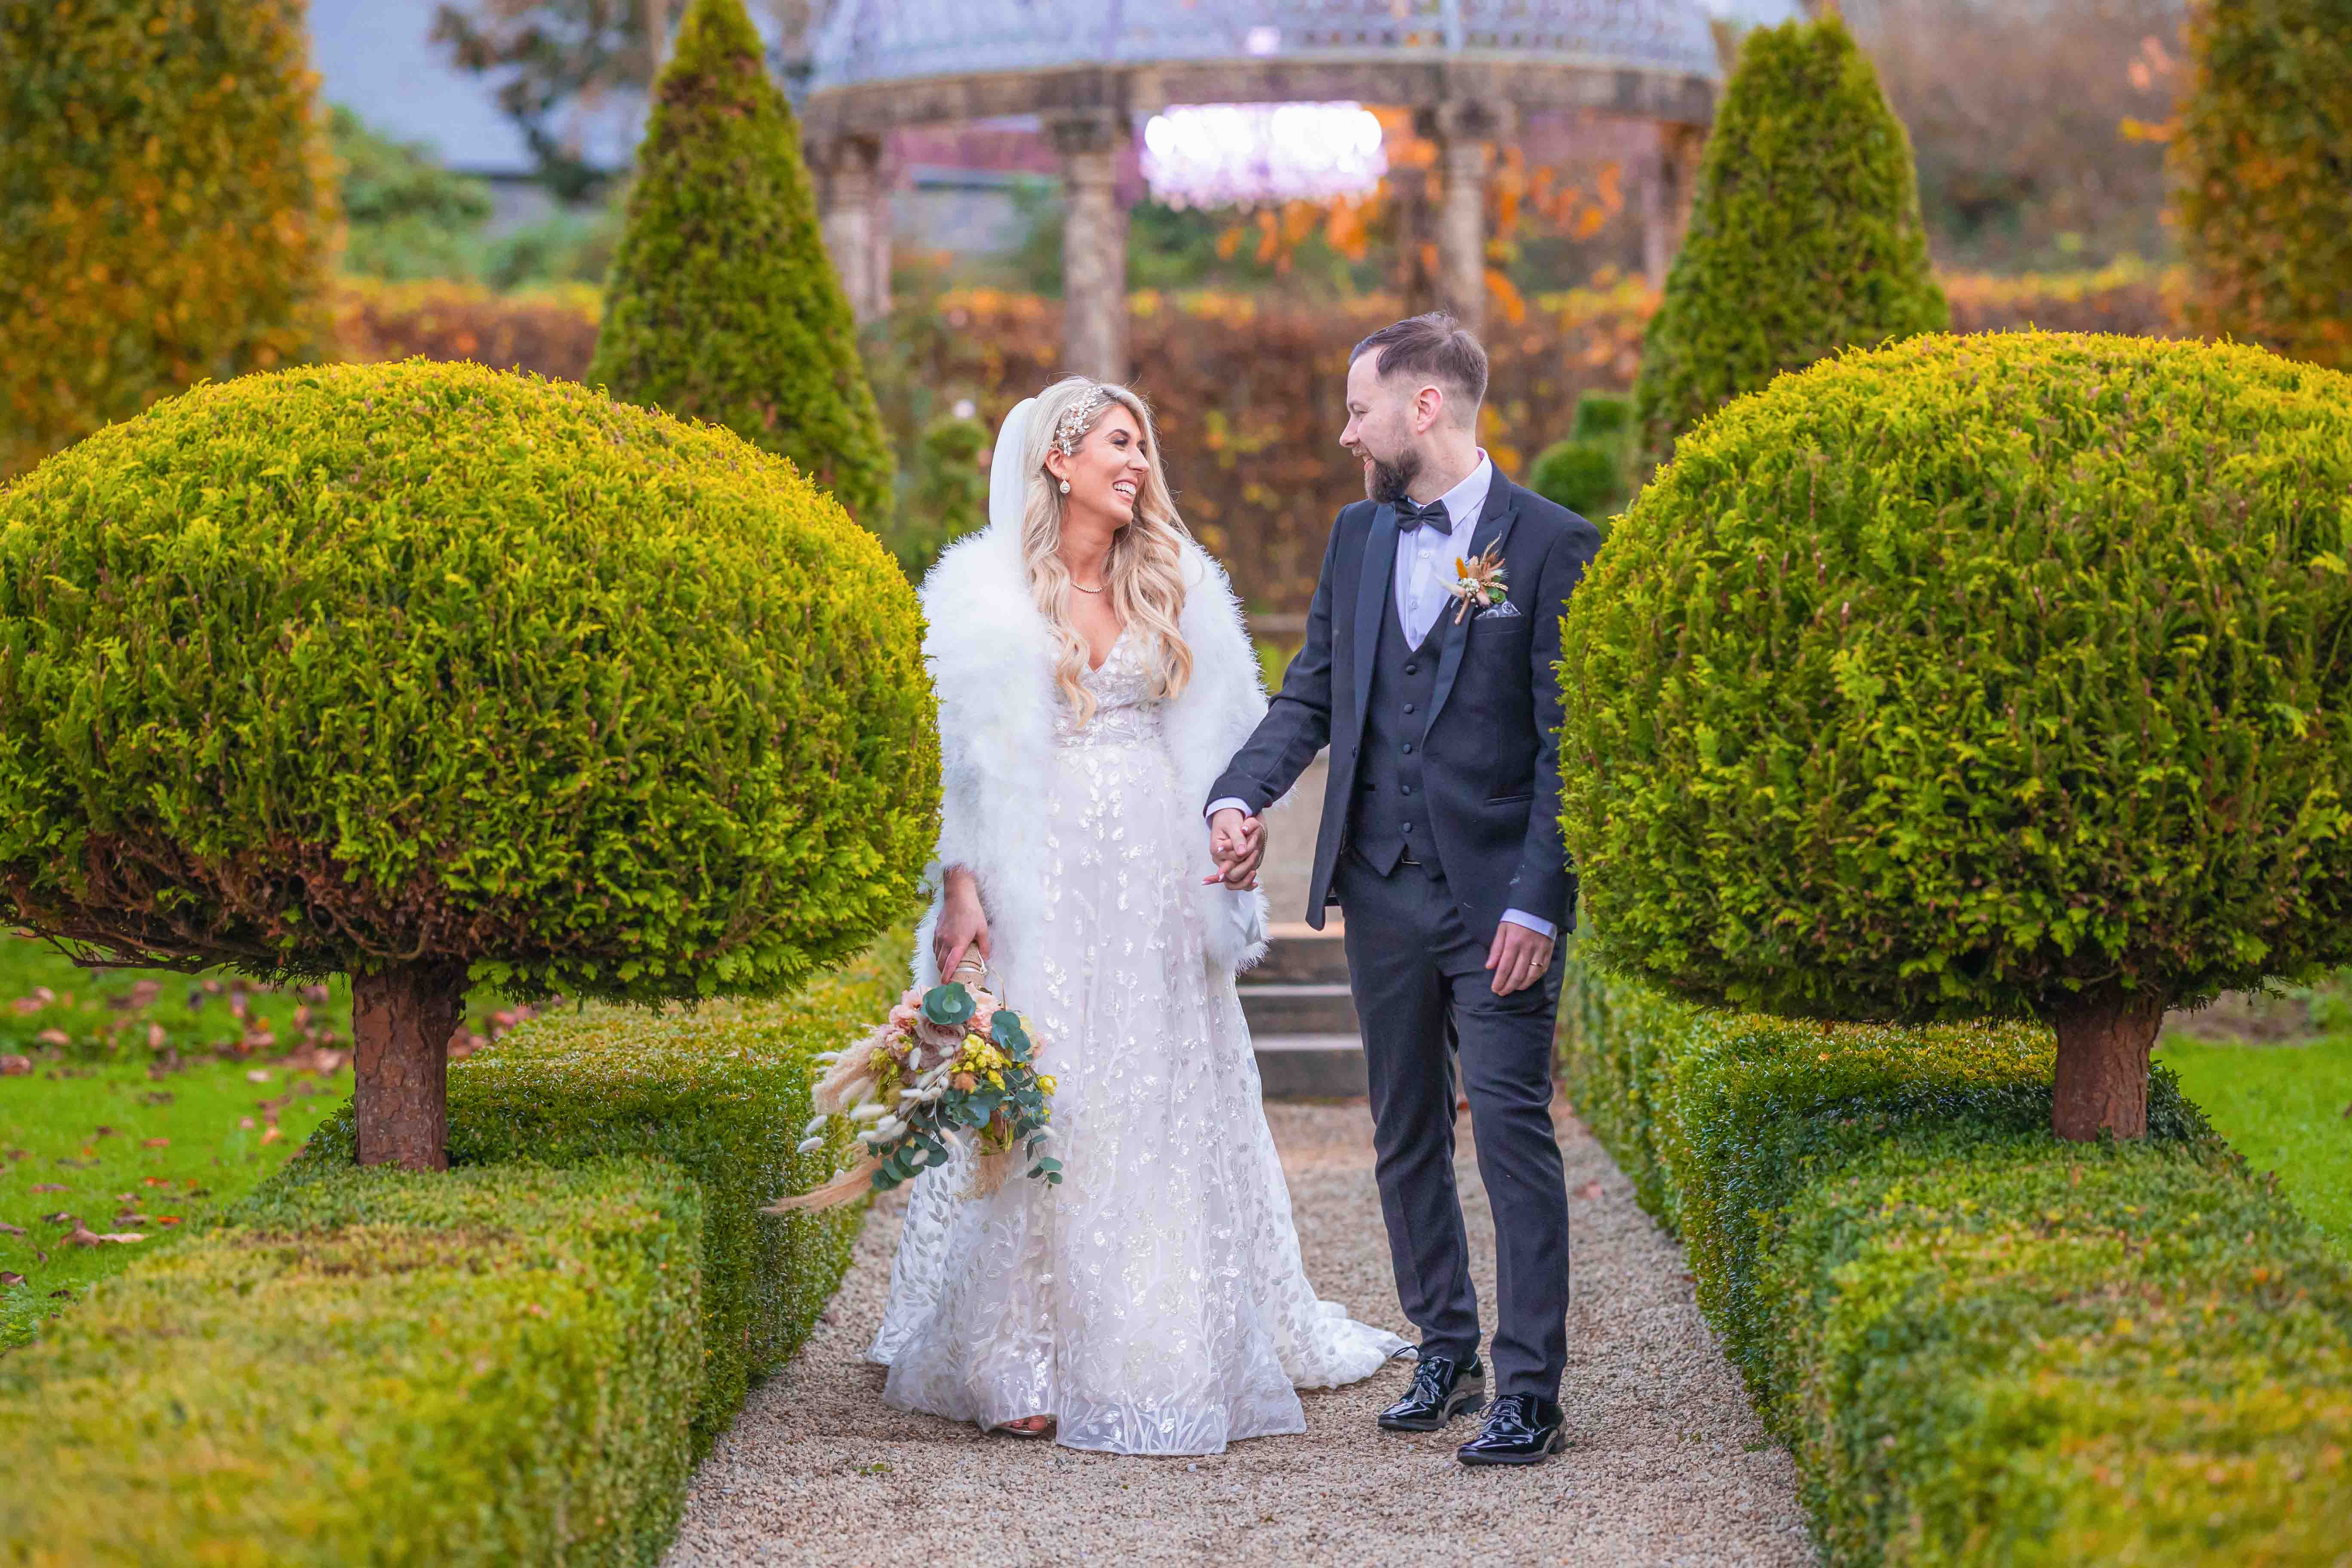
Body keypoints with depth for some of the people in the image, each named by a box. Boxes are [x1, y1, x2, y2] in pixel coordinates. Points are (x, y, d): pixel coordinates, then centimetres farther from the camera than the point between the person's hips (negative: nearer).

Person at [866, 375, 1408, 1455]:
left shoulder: (1172, 586, 10)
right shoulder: (990, 595, -2)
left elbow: (1214, 736, 14)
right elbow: (970, 757, -2)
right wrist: (960, 892, -9)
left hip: (1160, 878, 4)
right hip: (1044, 874, -4)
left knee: (1175, 1103, 5)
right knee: (1044, 1104, -5)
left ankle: (1179, 1352, 14)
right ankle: (1025, 1363, 1)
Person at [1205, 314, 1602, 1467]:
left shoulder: (1551, 545, -7)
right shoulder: (1357, 536, 11)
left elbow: (1571, 743, -9)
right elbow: (1311, 693, 12)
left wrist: (1537, 901, -16)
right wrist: (1240, 794, -6)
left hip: (1498, 900, -6)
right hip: (1382, 890, 6)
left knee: (1513, 1129, -7)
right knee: (1405, 1139, 12)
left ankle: (1530, 1390, -1)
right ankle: (1444, 1355, 25)